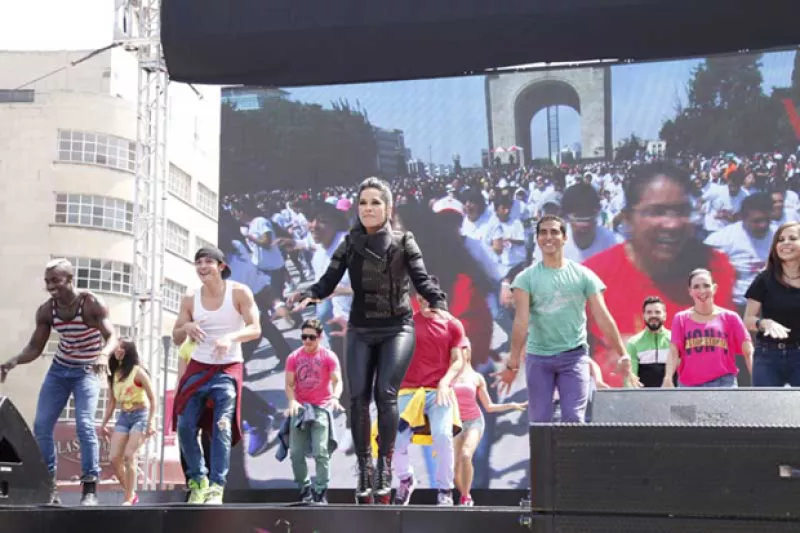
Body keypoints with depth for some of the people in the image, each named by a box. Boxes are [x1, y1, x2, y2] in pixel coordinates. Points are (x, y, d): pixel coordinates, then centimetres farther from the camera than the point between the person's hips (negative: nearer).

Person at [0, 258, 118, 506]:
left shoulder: (92, 304, -20)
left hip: (87, 371, -5)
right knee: (41, 425, -3)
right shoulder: (46, 311, -9)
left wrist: (104, 355, -48)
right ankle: (48, 486, 6)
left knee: (85, 425, -19)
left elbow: (111, 336, -25)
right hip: (59, 369, 5)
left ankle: (90, 489, -16)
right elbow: (35, 347, -4)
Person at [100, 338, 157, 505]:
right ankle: (131, 494, 12)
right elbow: (111, 401, 15)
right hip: (123, 417, 6)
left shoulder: (137, 371, -10)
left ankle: (129, 498, -10)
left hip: (140, 416, -6)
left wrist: (151, 422, -16)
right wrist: (104, 423, 13)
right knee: (114, 458, -4)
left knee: (129, 456, -16)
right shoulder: (113, 374, 8)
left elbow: (152, 398, -9)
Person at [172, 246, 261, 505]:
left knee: (221, 427, -14)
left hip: (228, 369, -4)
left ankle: (217, 486, -12)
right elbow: (176, 339, 6)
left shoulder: (239, 292, -7)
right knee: (185, 426, -3)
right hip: (198, 368, 4)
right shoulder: (190, 299, 2)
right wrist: (186, 327, -18)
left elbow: (255, 329, -13)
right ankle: (198, 480, 13)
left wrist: (231, 337, -32)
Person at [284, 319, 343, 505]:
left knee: (320, 452, -11)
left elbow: (337, 380, -11)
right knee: (296, 453, 1)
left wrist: (335, 397, -31)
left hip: (321, 408, -3)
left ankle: (320, 492, -4)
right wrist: (292, 401, -19)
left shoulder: (329, 357, -3)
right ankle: (304, 489, 16)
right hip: (300, 408, 3)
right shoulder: (294, 357, 5)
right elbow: (289, 384, 1)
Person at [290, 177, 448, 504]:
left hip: (397, 329, -3)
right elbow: (329, 280, -3)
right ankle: (364, 468, 3)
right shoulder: (350, 243, 4)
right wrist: (309, 295, -24)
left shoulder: (403, 242, -1)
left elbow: (421, 278, -10)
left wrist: (437, 301, -30)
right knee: (358, 398, -6)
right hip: (360, 330, 3)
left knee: (385, 393, -16)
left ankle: (385, 466, -9)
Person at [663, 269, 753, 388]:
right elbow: (673, 352, -1)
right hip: (690, 386, 1)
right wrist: (668, 378, -18)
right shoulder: (681, 319, 8)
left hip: (723, 384, -1)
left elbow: (748, 352, 2)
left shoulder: (729, 317, 7)